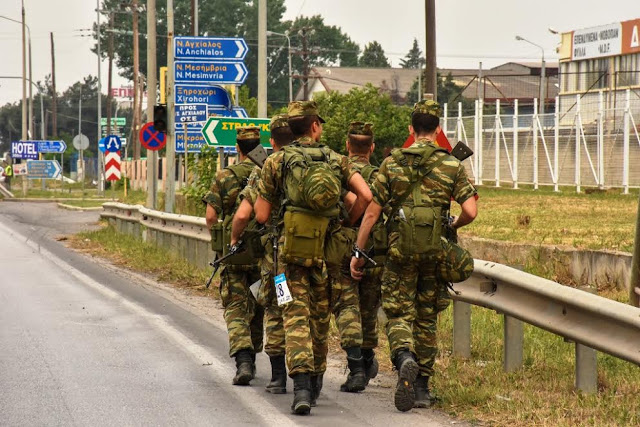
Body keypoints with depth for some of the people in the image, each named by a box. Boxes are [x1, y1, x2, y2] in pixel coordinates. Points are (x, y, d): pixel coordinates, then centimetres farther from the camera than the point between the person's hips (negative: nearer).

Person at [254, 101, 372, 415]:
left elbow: (261, 216, 1)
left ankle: (301, 386, -21)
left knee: (296, 315, -5)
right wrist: (346, 224, 8)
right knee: (320, 314, 17)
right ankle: (315, 382, 28)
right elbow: (365, 195, -5)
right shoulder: (337, 161, 7)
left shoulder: (276, 162, 1)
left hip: (293, 246, -2)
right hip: (327, 248, 2)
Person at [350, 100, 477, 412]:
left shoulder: (392, 163, 1)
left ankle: (404, 357, -27)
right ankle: (422, 387, 15)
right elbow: (470, 211, -8)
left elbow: (372, 212, 1)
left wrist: (358, 251, 7)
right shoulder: (452, 166, 1)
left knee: (398, 314, 4)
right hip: (435, 252, 1)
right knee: (426, 318, 14)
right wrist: (453, 226, 15)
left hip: (400, 250, -1)